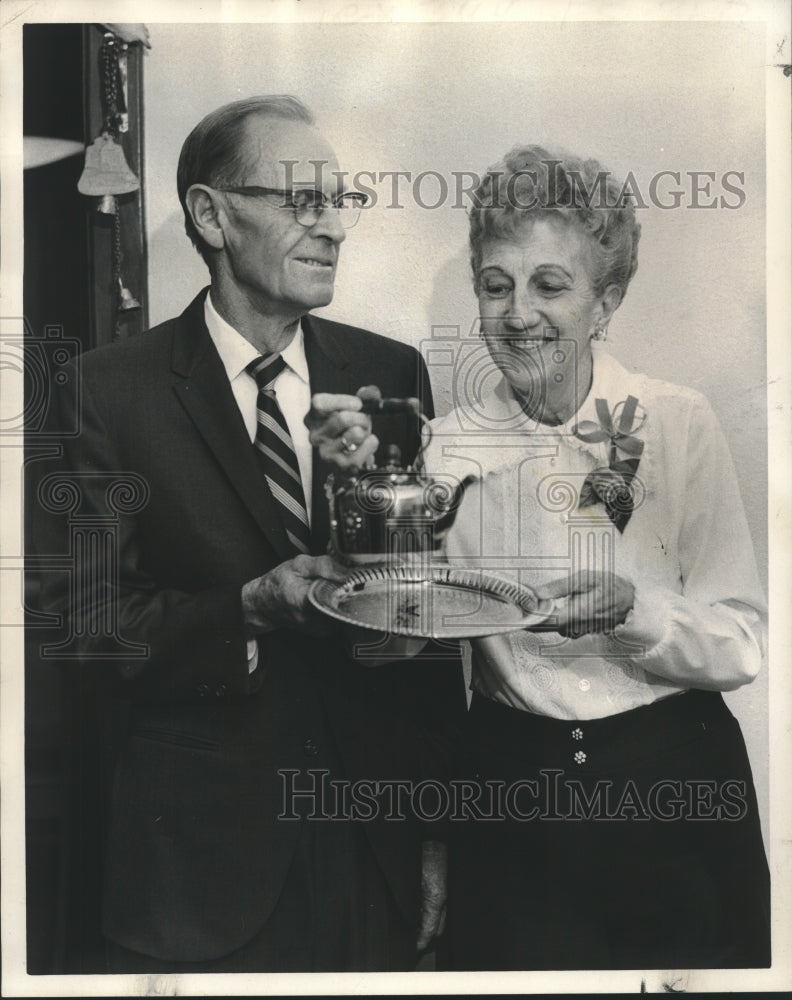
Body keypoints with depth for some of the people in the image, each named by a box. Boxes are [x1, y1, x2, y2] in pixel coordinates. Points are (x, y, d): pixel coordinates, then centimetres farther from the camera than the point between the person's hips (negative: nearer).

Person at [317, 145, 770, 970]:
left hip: (674, 785, 0)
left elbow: (741, 646, -8)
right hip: (510, 788, 1)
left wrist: (628, 607, -27)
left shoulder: (678, 422, -8)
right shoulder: (452, 445, -5)